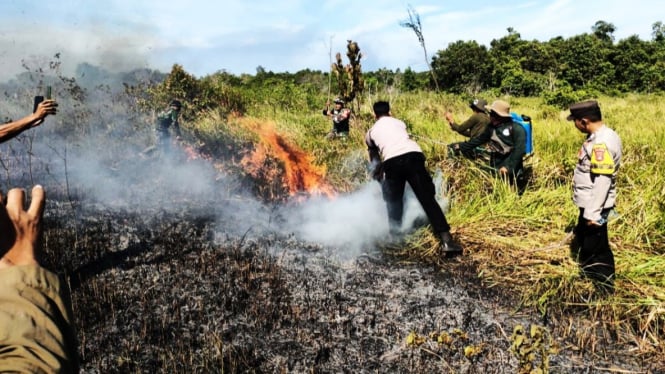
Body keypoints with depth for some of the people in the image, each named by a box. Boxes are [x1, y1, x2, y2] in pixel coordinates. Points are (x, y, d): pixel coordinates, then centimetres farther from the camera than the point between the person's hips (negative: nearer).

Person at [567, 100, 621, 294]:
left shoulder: (602, 143, -25)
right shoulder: (599, 136, 7)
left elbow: (602, 181, -27)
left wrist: (593, 213, -24)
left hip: (595, 205, -10)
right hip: (589, 202, 10)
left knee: (596, 247, 2)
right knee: (584, 239, 25)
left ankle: (605, 288, 17)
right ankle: (588, 276, 43)